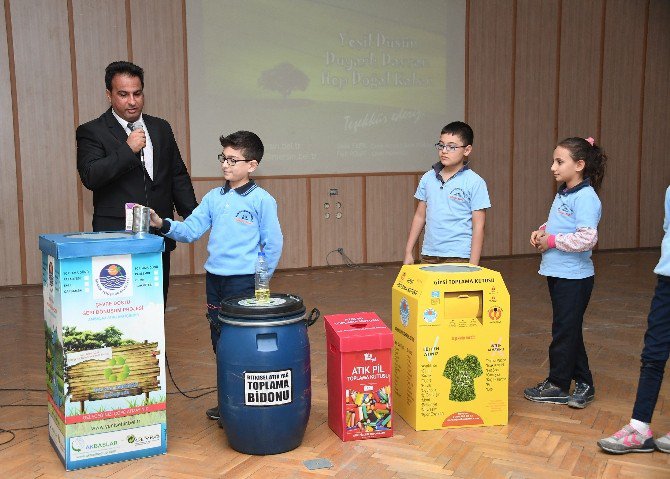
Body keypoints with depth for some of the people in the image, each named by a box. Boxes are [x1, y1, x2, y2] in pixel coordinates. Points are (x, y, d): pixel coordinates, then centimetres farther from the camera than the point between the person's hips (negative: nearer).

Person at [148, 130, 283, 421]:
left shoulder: (262, 200, -7)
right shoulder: (214, 197, 8)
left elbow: (273, 243, -6)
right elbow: (190, 230, 5)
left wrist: (260, 280, -6)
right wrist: (164, 225, -11)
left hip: (245, 281, -6)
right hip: (214, 278, 6)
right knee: (219, 342, 14)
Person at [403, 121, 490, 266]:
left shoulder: (475, 183, -6)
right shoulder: (428, 178, 7)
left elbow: (478, 226, -6)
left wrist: (473, 265, -9)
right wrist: (408, 252, 12)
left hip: (458, 257, -4)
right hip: (428, 255, 4)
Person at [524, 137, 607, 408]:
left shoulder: (585, 197, -18)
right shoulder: (563, 193, 10)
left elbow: (587, 239, -27)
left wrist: (552, 241, -18)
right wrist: (541, 231, 6)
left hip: (574, 277, -9)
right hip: (557, 273, 9)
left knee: (564, 332, 3)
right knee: (569, 330, 16)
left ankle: (557, 386, 16)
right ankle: (583, 383, 27)